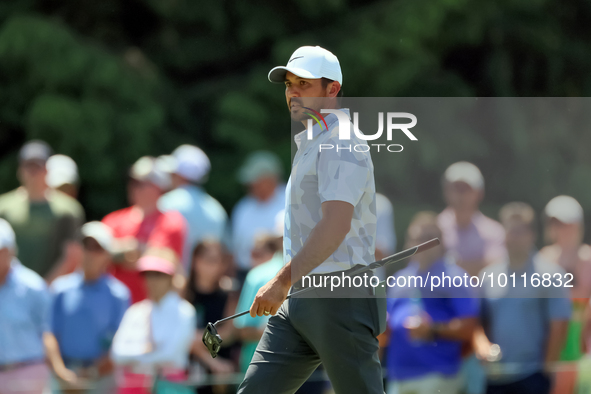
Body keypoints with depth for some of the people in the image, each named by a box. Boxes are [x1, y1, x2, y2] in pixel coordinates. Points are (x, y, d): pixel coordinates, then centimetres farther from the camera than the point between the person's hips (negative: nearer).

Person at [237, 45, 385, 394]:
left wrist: (283, 281, -30)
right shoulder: (309, 145, 20)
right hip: (300, 301, 10)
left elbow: (335, 225, -25)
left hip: (341, 298, -10)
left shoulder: (340, 143, -12)